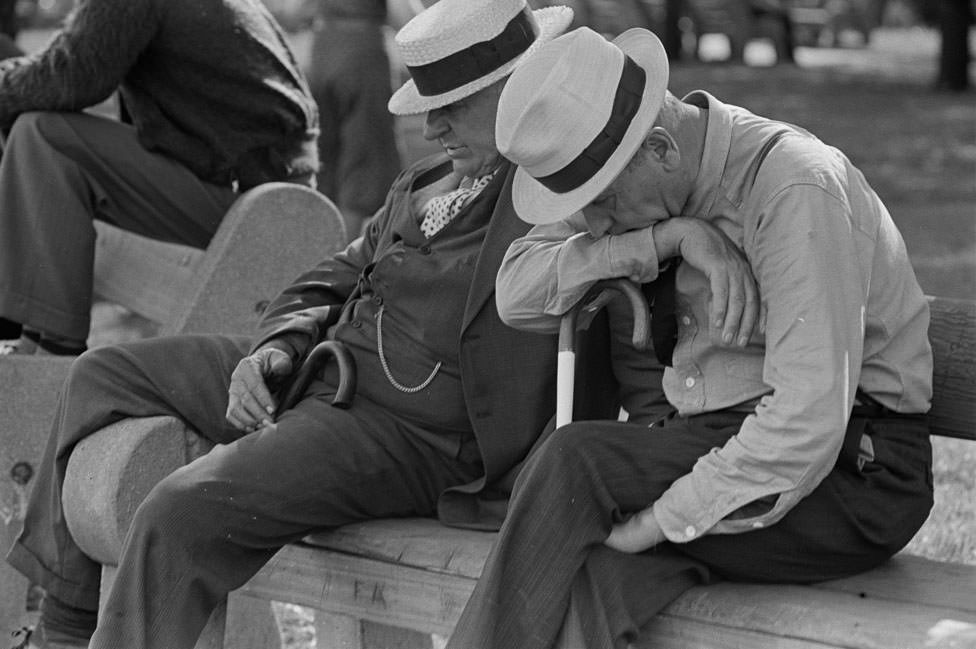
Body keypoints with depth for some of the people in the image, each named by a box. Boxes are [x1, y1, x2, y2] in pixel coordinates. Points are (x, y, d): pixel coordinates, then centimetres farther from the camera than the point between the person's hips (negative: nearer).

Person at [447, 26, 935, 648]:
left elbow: (805, 428, -26)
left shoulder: (797, 189, -20)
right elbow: (517, 294, 0)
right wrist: (654, 242, -15)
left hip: (852, 474, -7)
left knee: (575, 461, -25)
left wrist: (659, 521, -23)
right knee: (589, 576, -26)